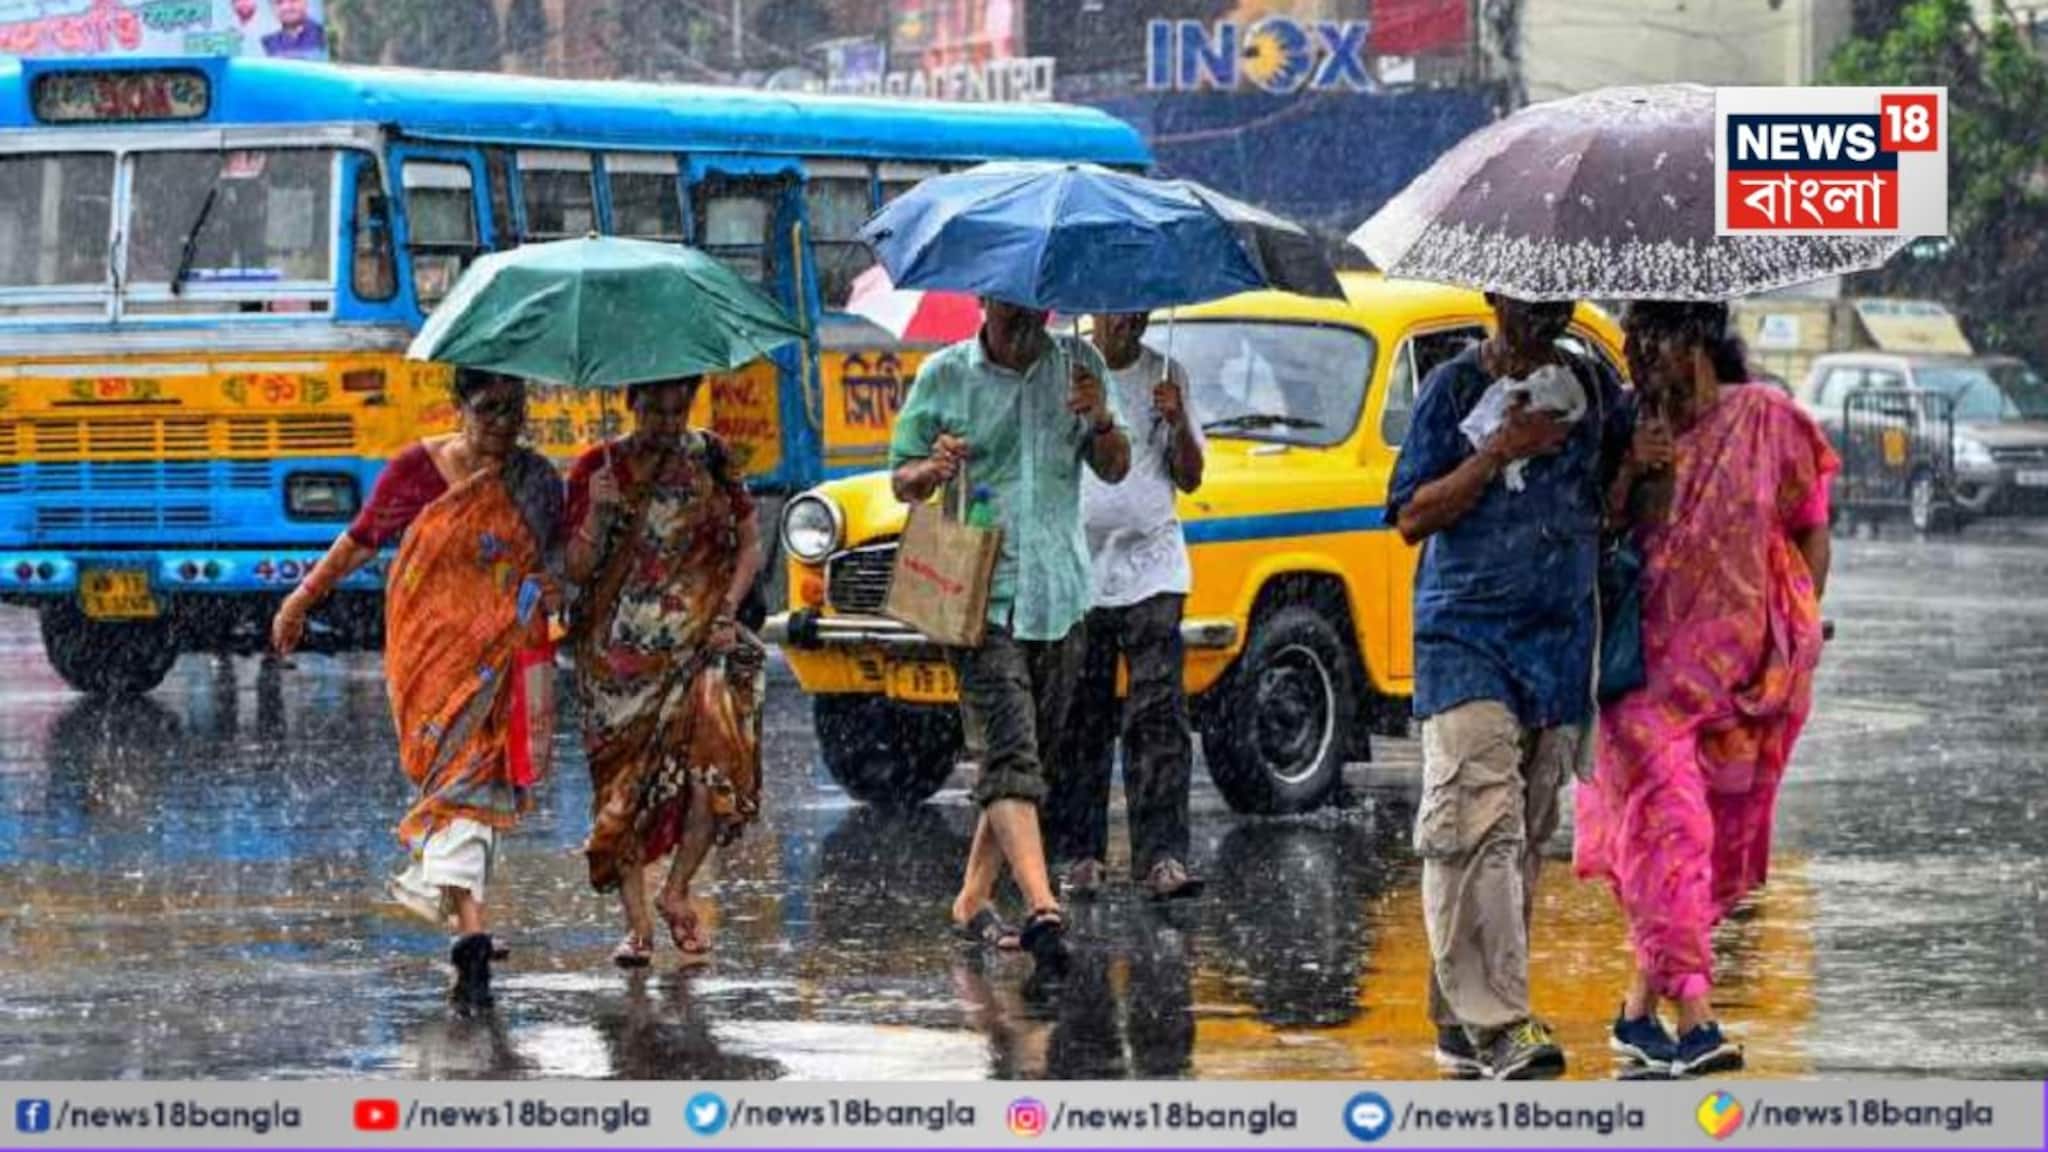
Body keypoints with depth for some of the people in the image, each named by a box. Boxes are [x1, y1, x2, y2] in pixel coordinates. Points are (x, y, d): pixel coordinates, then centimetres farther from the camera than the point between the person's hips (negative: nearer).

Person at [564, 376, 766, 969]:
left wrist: (726, 614, -2)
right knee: (625, 780, -4)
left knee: (715, 757, -18)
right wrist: (599, 514, -18)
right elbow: (577, 570, -1)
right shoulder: (597, 469, 3)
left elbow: (750, 546, 11)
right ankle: (637, 923, 4)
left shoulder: (712, 460, 6)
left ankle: (676, 892, 2)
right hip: (620, 649, 0)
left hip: (695, 639, 0)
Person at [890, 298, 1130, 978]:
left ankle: (974, 900, 25)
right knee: (1010, 757, -17)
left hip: (1060, 597, 4)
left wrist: (1103, 422, -10)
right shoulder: (944, 376, 0)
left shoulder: (1077, 365, 8)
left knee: (1024, 759, 12)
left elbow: (1114, 470, 12)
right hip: (980, 597, -4)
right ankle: (1042, 909, -31)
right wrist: (933, 470, -17)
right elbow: (900, 480, 6)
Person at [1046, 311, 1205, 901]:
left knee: (1160, 717, -9)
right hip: (1074, 570, -1)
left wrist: (1178, 423, -8)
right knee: (1079, 724, 2)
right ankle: (1079, 856, 8)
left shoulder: (1165, 377, 9)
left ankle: (1162, 858, -14)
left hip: (1151, 570, 1)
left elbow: (1189, 478, 9)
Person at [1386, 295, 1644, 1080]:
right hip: (1465, 634, -4)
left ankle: (1461, 1020, 11)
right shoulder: (1454, 387, 0)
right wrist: (1499, 451, -14)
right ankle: (1497, 1022, -22)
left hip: (1561, 640, 4)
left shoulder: (1593, 389, 10)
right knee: (1478, 823, -16)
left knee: (1526, 837, 4)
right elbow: (1411, 517, -5)